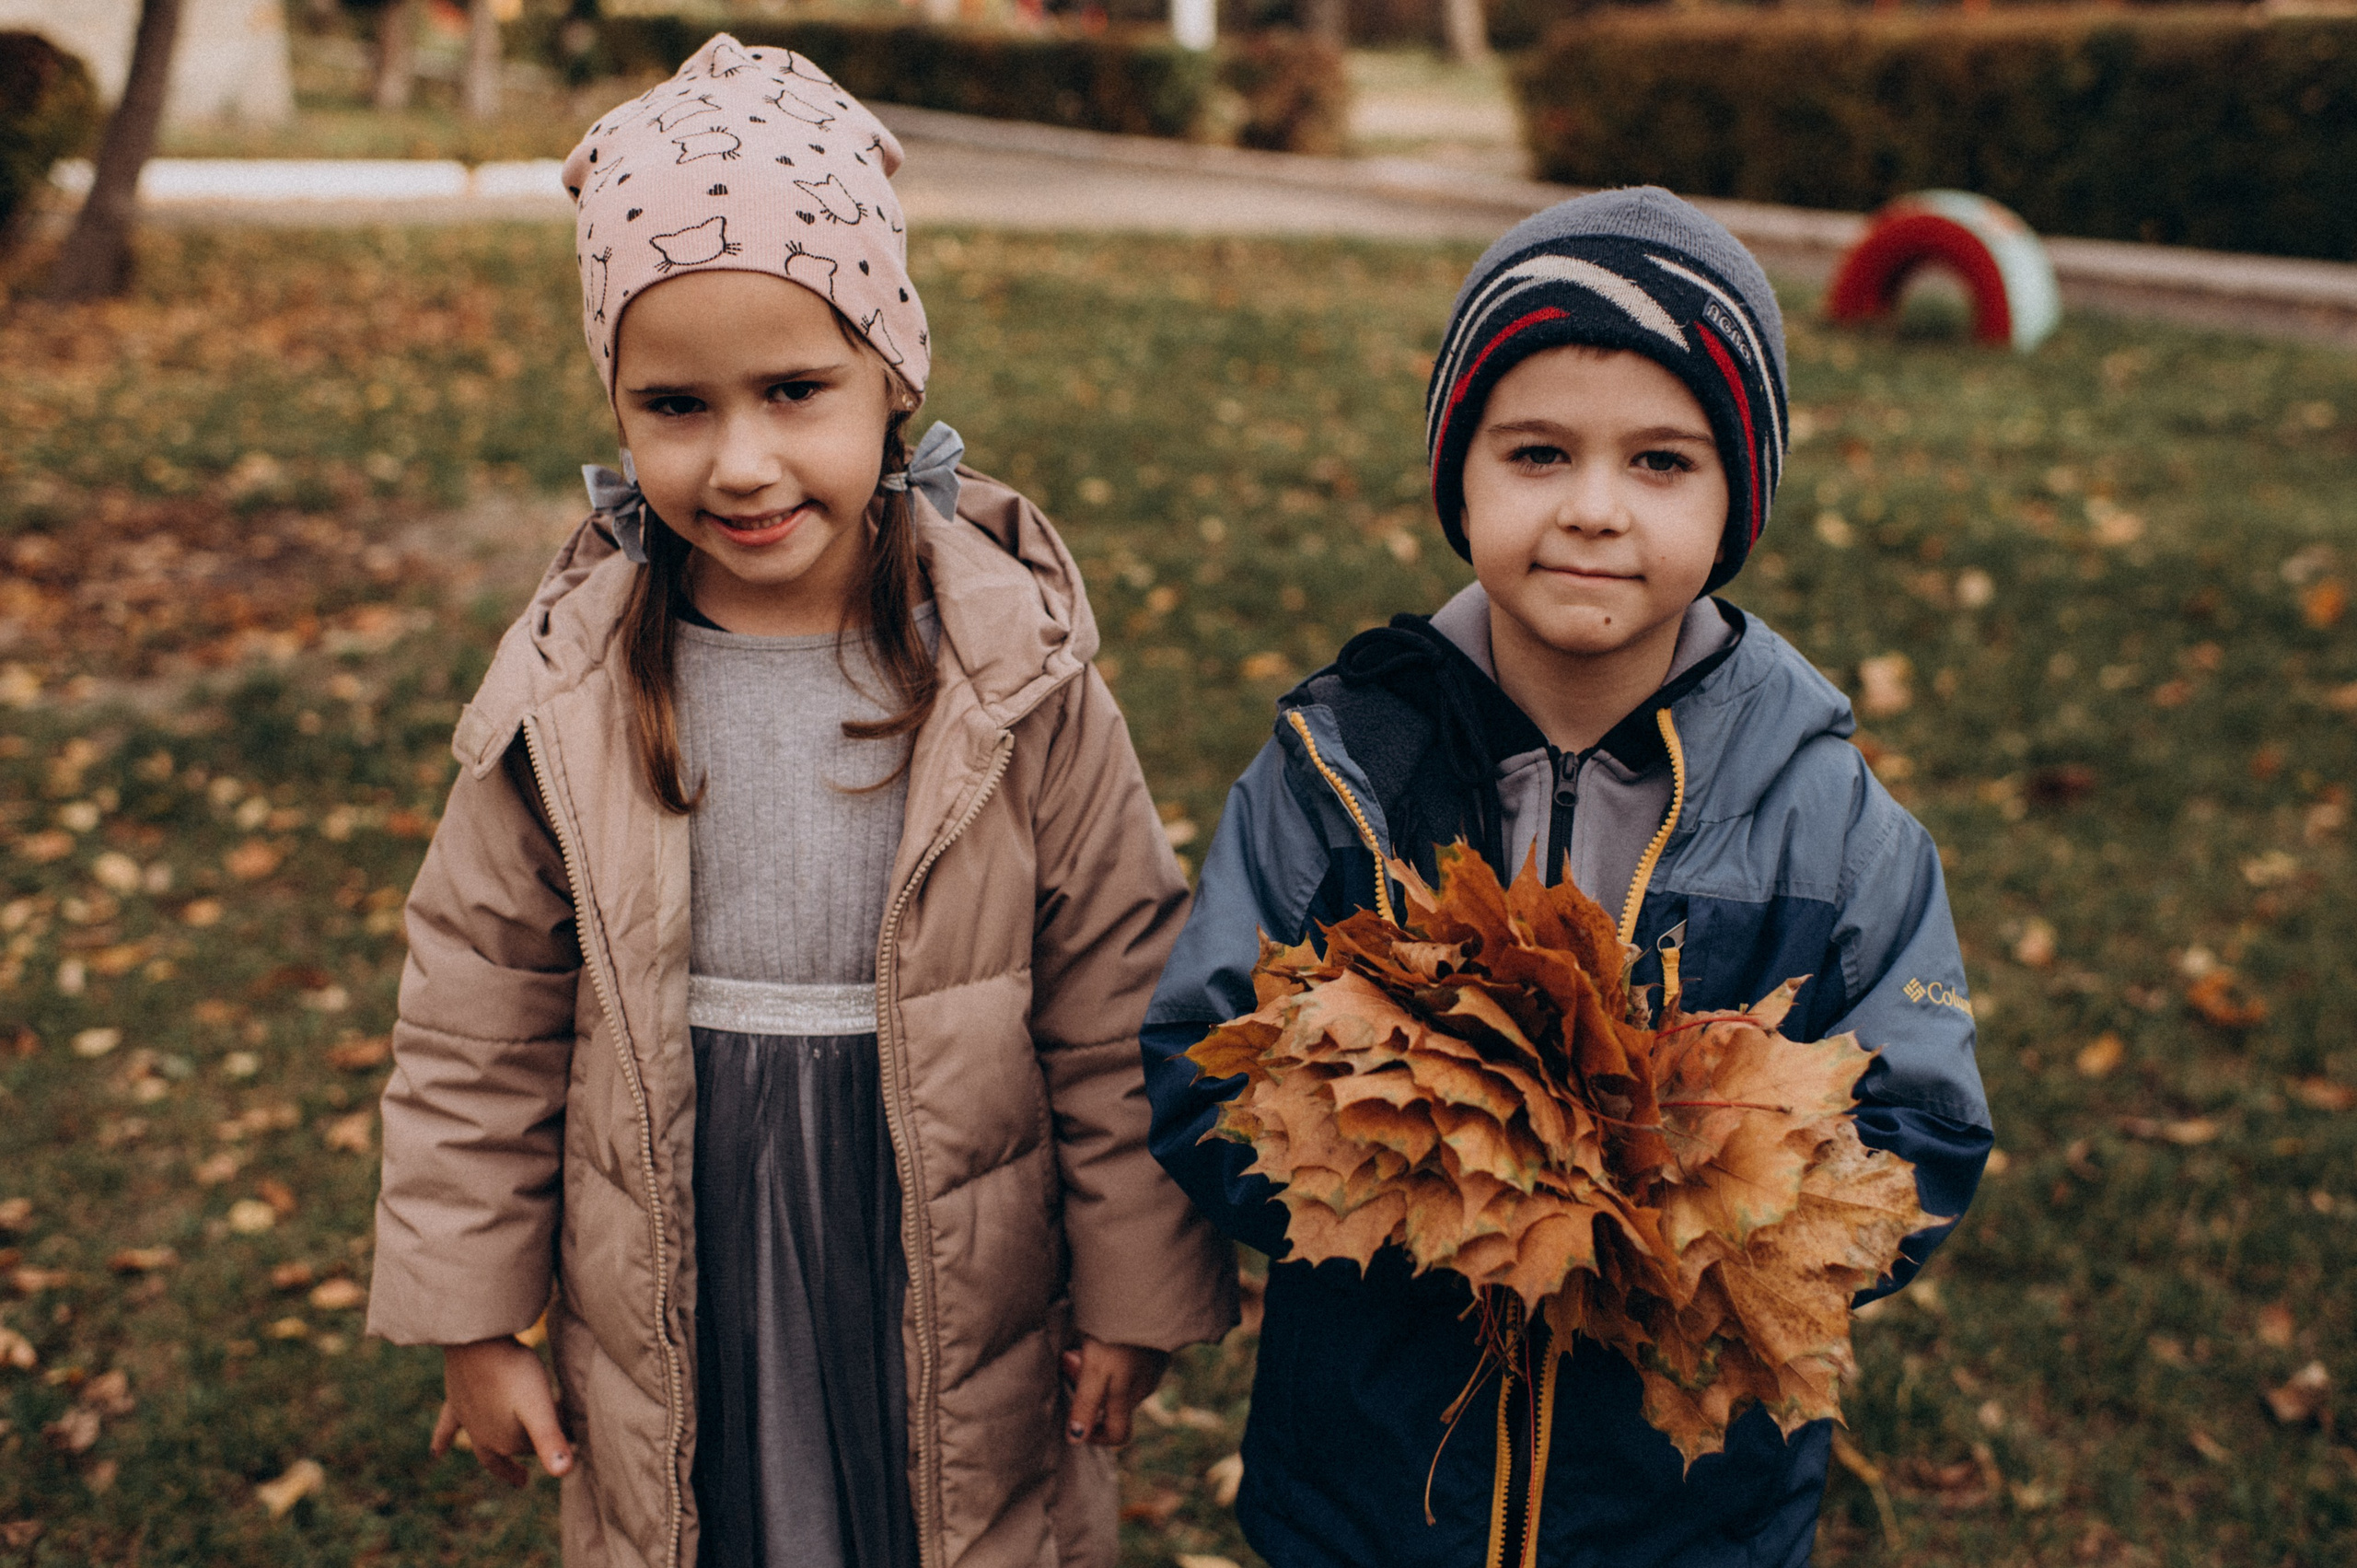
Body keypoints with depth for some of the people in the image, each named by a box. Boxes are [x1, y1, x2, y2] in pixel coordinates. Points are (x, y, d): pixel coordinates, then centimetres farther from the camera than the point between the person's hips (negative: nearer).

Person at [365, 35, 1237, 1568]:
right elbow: (480, 1027, 0)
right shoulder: (567, 690, -10)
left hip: (957, 1313, -1)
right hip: (677, 1321, 1)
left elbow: (1115, 1012, -7)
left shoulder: (1015, 671, -14)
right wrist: (474, 1314, 4)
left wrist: (1138, 1292, -2)